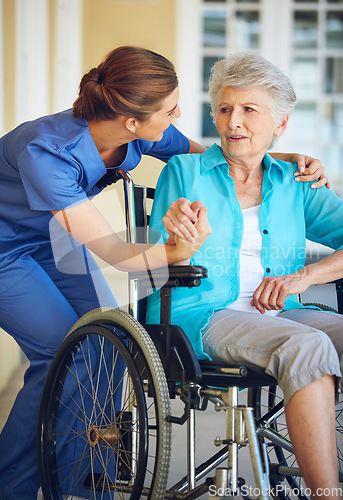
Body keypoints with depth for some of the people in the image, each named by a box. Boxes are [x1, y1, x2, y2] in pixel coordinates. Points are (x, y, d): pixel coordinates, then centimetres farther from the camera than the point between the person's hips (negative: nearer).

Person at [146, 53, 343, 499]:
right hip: (199, 316, -4)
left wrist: (304, 276, -9)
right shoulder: (185, 172, 9)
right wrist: (180, 239, -19)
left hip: (276, 313, 4)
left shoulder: (294, 186, 16)